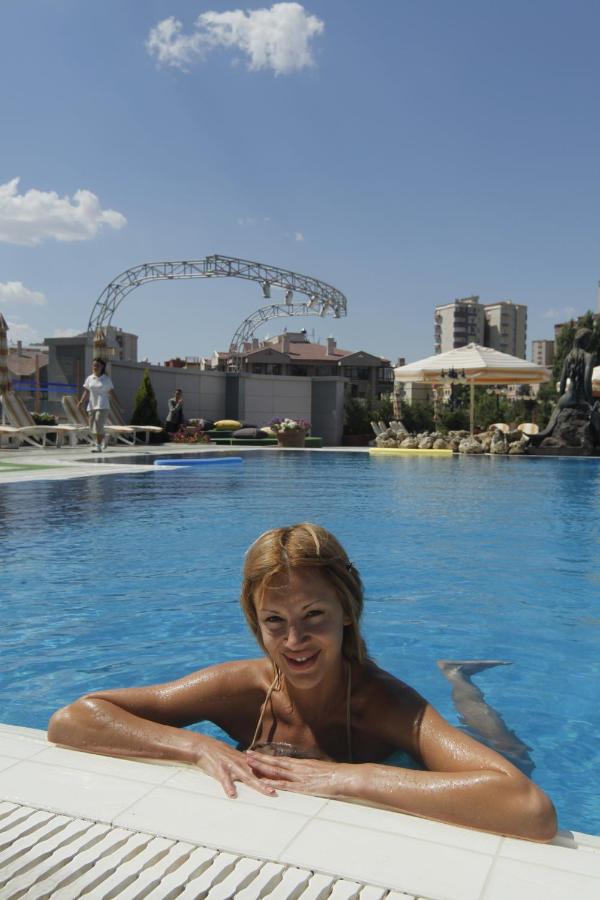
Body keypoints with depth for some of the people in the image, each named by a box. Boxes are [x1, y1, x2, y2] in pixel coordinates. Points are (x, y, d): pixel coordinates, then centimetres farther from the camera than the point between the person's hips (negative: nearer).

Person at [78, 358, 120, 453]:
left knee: (98, 426, -16)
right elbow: (86, 392, 8)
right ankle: (103, 438, 33)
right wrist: (81, 401, -8)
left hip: (103, 406, -4)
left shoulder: (107, 379, 3)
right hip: (91, 406, 4)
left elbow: (112, 393, 8)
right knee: (92, 427, 7)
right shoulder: (89, 378, 9)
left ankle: (98, 446, -10)